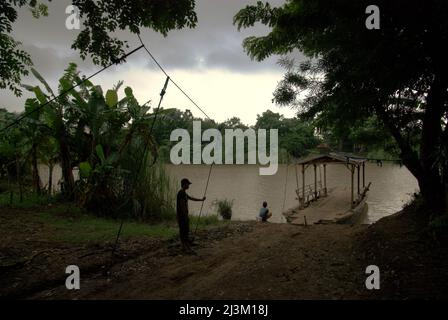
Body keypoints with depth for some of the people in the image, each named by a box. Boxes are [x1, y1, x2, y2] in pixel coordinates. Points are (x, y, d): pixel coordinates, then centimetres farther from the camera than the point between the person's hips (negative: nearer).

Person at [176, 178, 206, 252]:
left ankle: (184, 246, 18)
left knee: (182, 231, 13)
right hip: (182, 215, -10)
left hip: (182, 215, 10)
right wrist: (186, 216, -20)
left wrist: (201, 200, 30)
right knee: (185, 231, -8)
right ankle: (187, 247, -6)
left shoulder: (183, 193, 16)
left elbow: (191, 198, 27)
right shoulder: (181, 193, -16)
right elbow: (182, 205, -21)